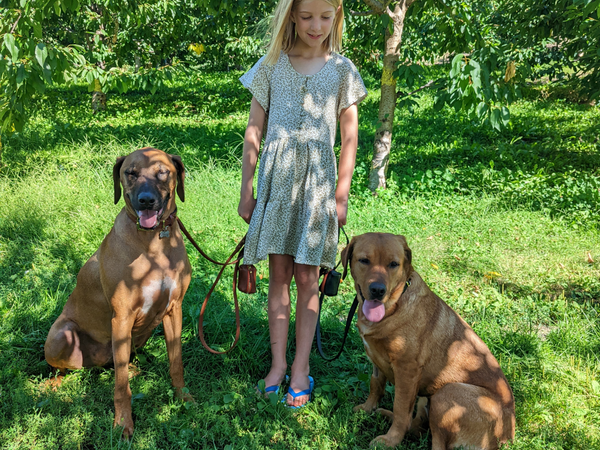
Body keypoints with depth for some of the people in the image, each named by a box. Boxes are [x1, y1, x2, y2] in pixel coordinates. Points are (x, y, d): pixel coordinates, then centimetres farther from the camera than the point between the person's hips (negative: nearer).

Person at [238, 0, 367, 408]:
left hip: (318, 180, 0)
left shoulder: (342, 69, 4)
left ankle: (301, 366, 12)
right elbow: (254, 132, 6)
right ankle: (278, 362, 14)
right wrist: (246, 190, 4)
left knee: (307, 278, 3)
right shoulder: (271, 65, 4)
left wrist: (342, 194, 2)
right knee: (279, 274, 4)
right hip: (276, 178, 1)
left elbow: (350, 137, 6)